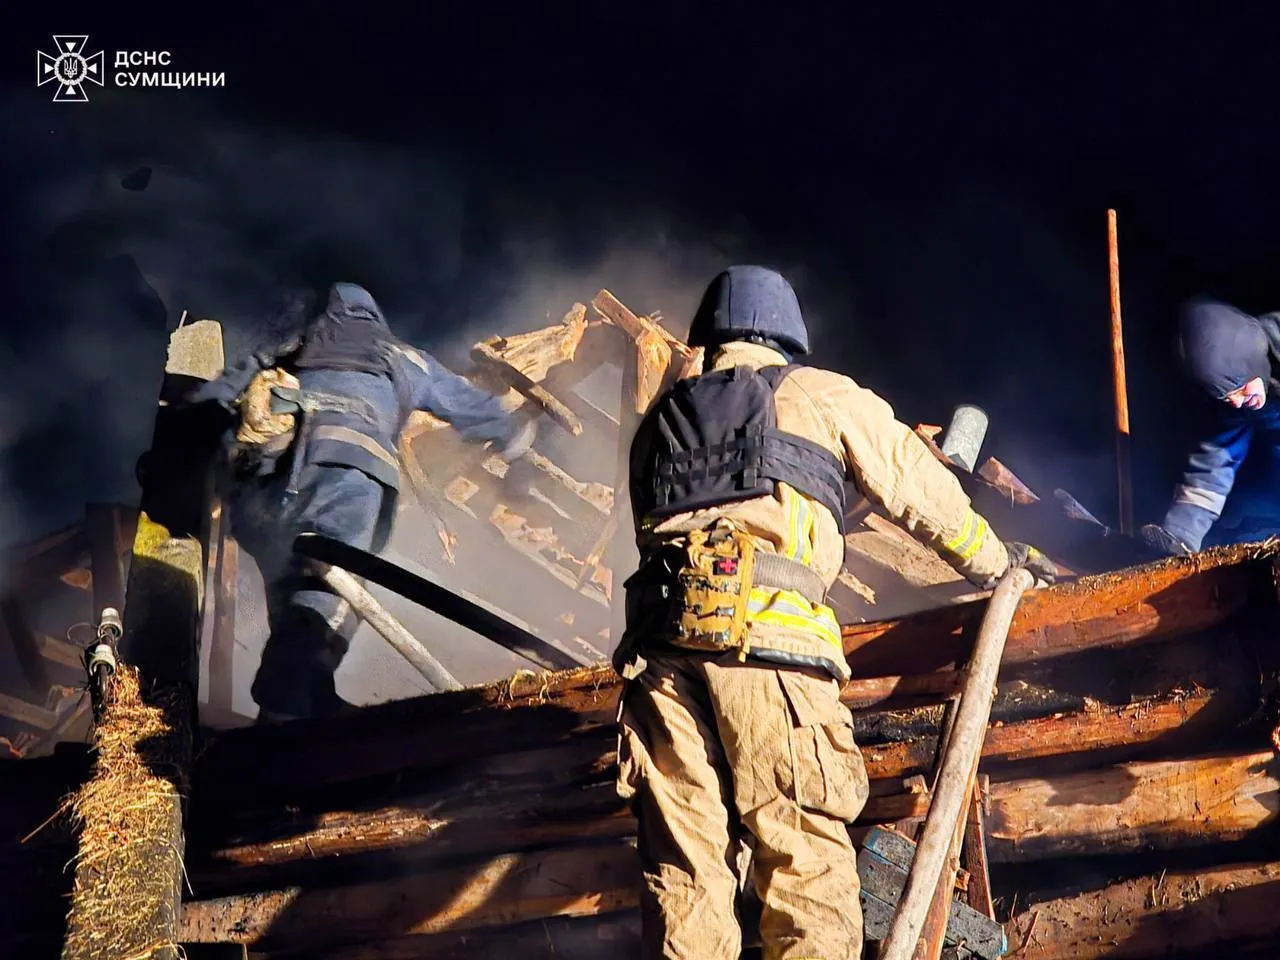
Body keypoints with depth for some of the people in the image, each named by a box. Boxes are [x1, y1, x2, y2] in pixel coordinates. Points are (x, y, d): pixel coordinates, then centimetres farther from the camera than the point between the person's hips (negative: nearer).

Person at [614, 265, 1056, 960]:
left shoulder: (661, 418, 29)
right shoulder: (821, 394, 18)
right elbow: (920, 489, 22)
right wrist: (994, 559, 37)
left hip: (661, 636, 4)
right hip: (767, 635, -4)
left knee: (681, 863, 4)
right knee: (806, 856, -2)